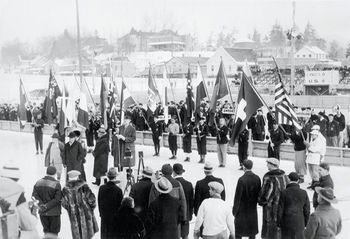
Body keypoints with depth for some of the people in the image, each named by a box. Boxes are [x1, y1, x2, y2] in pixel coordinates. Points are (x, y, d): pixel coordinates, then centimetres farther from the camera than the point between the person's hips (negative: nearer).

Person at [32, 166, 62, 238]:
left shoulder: (38, 183, 2)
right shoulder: (56, 184, -14)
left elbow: (34, 195, -4)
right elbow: (57, 199, -18)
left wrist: (41, 205, -11)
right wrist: (47, 206, -14)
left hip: (42, 213, 4)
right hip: (54, 212, -4)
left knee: (46, 230, 18)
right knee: (54, 232, 8)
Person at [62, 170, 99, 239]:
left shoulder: (66, 189, -6)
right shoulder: (83, 186, -13)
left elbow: (64, 204, -2)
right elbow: (91, 198, -13)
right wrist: (92, 206, 5)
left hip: (73, 215, 2)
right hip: (85, 212, -2)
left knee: (76, 233, 14)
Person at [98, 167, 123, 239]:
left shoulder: (101, 188, -6)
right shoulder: (118, 190, -18)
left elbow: (99, 202, 4)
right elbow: (121, 205, -12)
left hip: (104, 216, 4)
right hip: (115, 217, -4)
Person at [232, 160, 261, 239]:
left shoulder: (241, 179, -20)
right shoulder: (257, 178, -6)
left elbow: (238, 196, -16)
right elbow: (259, 193, 2)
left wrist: (235, 210, -7)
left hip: (242, 209, -5)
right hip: (253, 208, 5)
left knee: (238, 232, 9)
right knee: (252, 232, 16)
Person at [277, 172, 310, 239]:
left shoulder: (284, 192, -11)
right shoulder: (304, 193, -3)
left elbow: (280, 209, -7)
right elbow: (307, 210, 2)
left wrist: (278, 223, 4)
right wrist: (305, 223, 14)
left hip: (287, 223, -2)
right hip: (299, 223, 2)